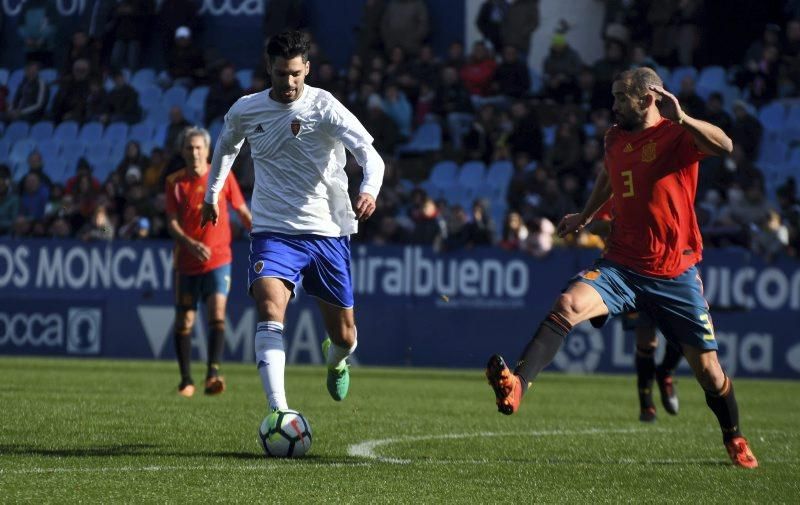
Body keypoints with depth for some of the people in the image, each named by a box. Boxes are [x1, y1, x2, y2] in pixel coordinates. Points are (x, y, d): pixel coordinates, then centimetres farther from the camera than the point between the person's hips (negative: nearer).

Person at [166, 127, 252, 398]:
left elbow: (243, 212, 11)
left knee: (217, 314, -18)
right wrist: (190, 244, -22)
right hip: (186, 263, 1)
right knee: (184, 322, 3)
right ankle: (186, 380, 14)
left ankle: (213, 374, -25)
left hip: (218, 260, -1)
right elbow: (172, 223, -5)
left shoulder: (223, 176, 1)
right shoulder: (175, 182, 1)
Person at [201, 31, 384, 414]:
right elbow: (226, 145, 26)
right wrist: (211, 193, 31)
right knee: (269, 312, -27)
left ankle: (334, 360, 48)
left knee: (344, 336, 8)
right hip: (272, 232, 1)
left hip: (327, 233, -1)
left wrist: (369, 189, -39)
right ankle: (278, 411, -34)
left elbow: (369, 154, -19)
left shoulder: (324, 107, -9)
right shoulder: (245, 110, 2)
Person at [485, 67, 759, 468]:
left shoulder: (678, 135, -8)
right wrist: (586, 216, 43)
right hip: (621, 265, 4)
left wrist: (681, 119, -40)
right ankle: (516, 387, -40)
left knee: (708, 369, 3)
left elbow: (724, 146, -29)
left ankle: (734, 439, 29)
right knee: (568, 305, -27)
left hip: (675, 274, -3)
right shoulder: (615, 138, 10)